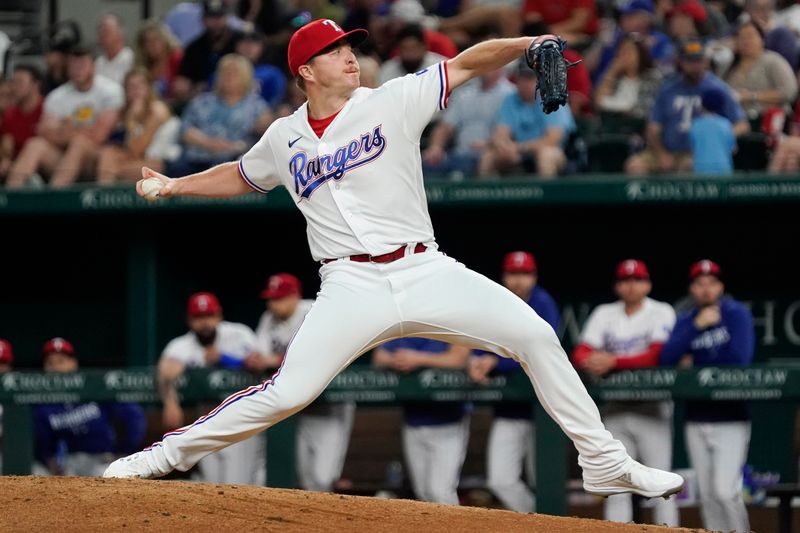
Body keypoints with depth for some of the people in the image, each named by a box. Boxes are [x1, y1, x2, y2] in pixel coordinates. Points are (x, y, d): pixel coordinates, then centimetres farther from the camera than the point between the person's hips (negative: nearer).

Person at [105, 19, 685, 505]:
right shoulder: (285, 139, 10)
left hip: (426, 271, 1)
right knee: (286, 393, -16)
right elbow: (241, 177, 30)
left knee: (535, 336, -12)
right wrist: (174, 186, 19)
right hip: (352, 285, 0)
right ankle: (168, 454, 0)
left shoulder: (393, 102, 4)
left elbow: (465, 65, -4)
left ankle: (604, 462, 0)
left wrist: (525, 44, -20)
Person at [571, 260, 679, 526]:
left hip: (651, 408, -4)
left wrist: (613, 361, -25)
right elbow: (580, 354, 0)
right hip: (615, 409, 4)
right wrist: (592, 363, -24)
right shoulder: (604, 314, 10)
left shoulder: (661, 313, -3)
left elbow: (657, 356, -17)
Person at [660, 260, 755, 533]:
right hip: (697, 417, 5)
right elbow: (667, 358, -6)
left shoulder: (737, 314, -4)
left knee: (725, 490, -15)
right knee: (707, 495, 5)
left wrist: (694, 366, -6)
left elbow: (740, 359, -16)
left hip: (730, 418, -5)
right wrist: (697, 326, -16)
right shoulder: (685, 321, 9)